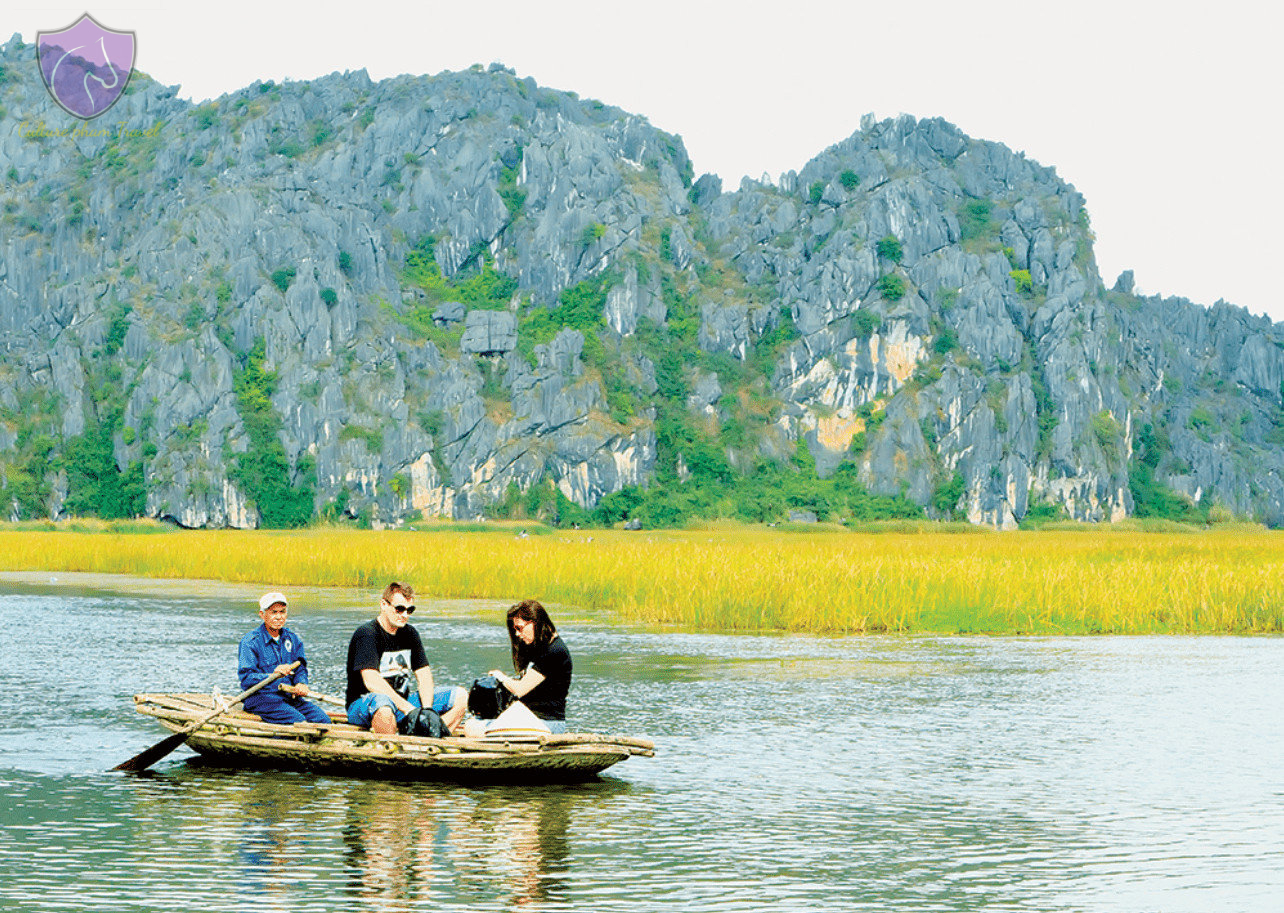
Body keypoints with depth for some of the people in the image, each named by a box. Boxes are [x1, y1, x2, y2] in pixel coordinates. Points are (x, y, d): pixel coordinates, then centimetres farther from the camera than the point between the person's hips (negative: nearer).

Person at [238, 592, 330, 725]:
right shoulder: (250, 642, -5)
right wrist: (273, 675, -29)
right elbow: (246, 678, -12)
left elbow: (300, 669, 14)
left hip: (290, 696, 6)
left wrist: (301, 683, -10)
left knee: (323, 719, -15)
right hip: (260, 698, -6)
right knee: (299, 722, -28)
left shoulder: (293, 639, 15)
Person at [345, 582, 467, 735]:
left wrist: (427, 709, -13)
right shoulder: (366, 634, -14)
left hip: (402, 700, 8)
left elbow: (424, 674, 6)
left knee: (460, 696, -4)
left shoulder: (410, 633, 10)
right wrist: (408, 708, -30)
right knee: (384, 705, -43)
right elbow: (371, 681, -26)